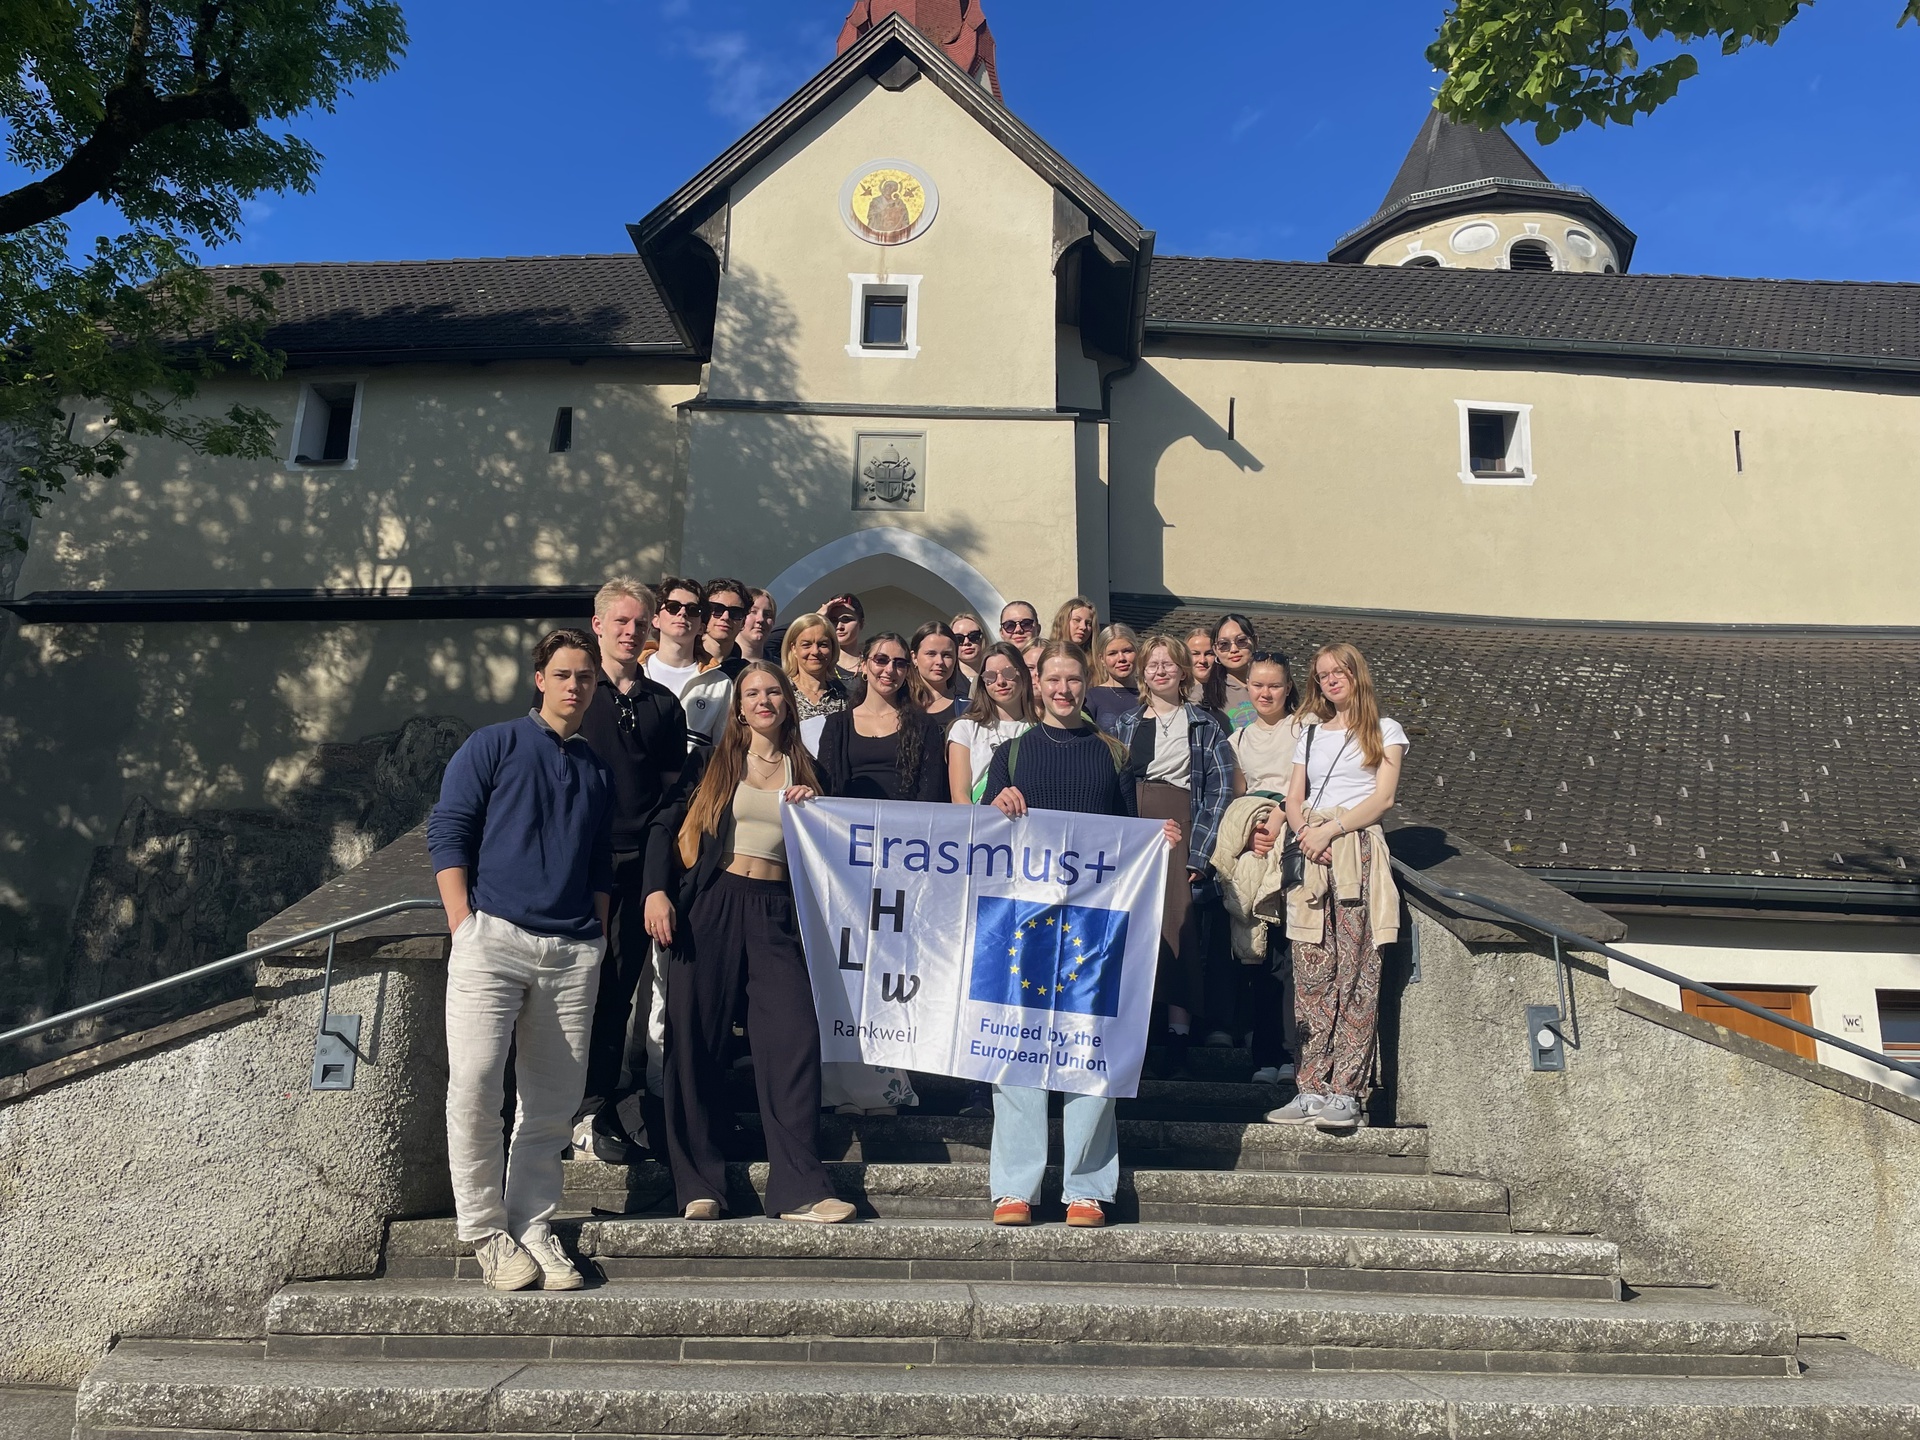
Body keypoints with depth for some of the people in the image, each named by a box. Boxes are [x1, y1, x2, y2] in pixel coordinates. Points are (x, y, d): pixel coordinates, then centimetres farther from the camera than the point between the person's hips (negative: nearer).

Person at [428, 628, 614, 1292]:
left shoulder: (597, 772, 20)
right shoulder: (492, 746, 7)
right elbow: (448, 832, 1)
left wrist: (597, 939, 12)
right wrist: (464, 926, -7)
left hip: (573, 953, 4)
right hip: (493, 937, -4)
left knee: (555, 1102, 5)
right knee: (475, 1086, -13)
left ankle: (533, 1225, 17)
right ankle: (485, 1231, 3)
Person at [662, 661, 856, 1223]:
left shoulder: (803, 769, 15)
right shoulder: (720, 760, 11)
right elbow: (685, 829, 10)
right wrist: (666, 893, -3)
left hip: (776, 909, 1)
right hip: (714, 904, -1)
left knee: (795, 1038, -10)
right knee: (698, 1040, 0)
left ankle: (799, 1189, -5)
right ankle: (699, 1184, 11)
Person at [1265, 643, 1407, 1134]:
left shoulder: (1384, 731, 11)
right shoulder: (1311, 733, 23)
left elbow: (1382, 798, -1)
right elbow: (1293, 800, 16)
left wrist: (1329, 830, -12)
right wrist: (1306, 835, -5)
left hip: (1358, 853, -4)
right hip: (1311, 857, 4)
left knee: (1356, 973, -8)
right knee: (1311, 974, -2)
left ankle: (1346, 1092, -8)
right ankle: (1312, 1089, 0)